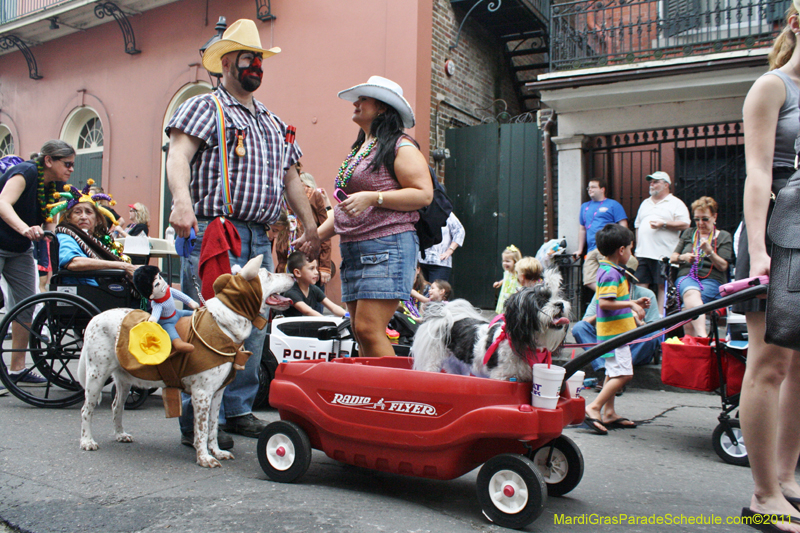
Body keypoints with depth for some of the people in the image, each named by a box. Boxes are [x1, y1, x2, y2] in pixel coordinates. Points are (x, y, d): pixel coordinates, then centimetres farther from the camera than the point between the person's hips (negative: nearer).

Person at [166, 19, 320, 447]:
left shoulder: (273, 123, 25)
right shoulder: (204, 107, 3)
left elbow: (291, 177, 27)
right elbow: (179, 156, -12)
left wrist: (310, 225, 21)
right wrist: (182, 201, -30)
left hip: (259, 240, 7)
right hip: (212, 234, -7)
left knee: (252, 330, 7)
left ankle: (238, 410, 18)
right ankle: (199, 422, 1)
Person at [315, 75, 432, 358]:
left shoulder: (400, 146, -4)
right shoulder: (358, 150, 22)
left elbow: (424, 194, -14)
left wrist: (372, 197, -19)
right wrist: (316, 235, 16)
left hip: (386, 246, -9)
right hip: (352, 250, 9)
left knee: (369, 329, -14)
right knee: (360, 333, 7)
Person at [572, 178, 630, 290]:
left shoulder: (613, 205, 8)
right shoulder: (585, 207, 25)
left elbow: (623, 227, 1)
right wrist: (580, 250, 25)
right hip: (591, 251, 6)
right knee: (589, 280, -7)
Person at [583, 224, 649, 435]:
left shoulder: (607, 269, 13)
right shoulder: (611, 273, -18)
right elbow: (604, 303, -26)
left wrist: (634, 303, 19)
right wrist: (631, 305, -22)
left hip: (613, 330, 11)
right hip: (614, 330, -11)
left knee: (613, 373, 16)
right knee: (623, 374, -11)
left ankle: (609, 413, 22)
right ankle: (594, 407, -12)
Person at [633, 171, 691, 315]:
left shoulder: (676, 203, 4)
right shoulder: (645, 203, 23)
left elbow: (685, 224, -7)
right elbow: (637, 226, 23)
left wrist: (663, 224, -15)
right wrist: (637, 247, 14)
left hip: (663, 254, -6)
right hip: (643, 253, 6)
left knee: (662, 286, -3)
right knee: (640, 284, 2)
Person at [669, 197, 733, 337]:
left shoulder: (724, 236, 16)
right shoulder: (688, 233, 25)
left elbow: (723, 266, 4)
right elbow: (672, 257, 20)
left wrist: (709, 251, -14)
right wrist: (683, 257, -3)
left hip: (712, 280, -1)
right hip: (687, 276, 1)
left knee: (688, 307, -34)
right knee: (692, 293, -38)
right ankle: (702, 335, -56)